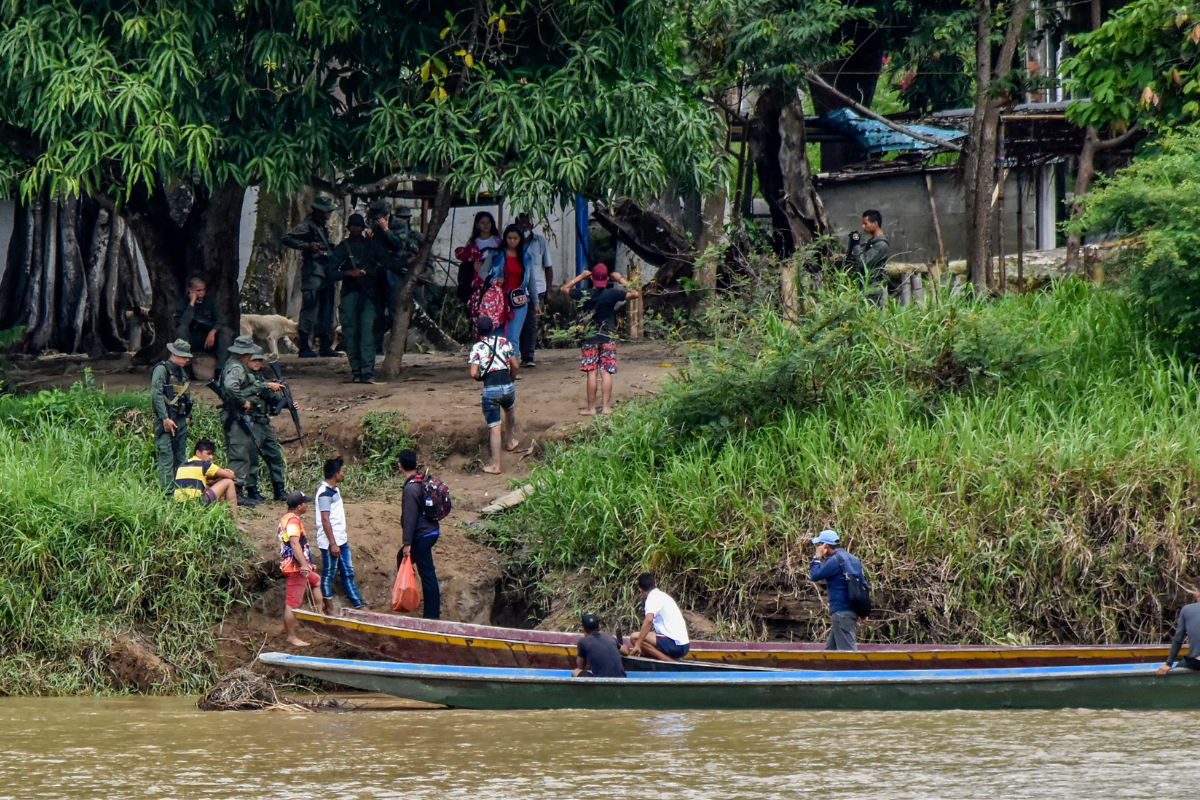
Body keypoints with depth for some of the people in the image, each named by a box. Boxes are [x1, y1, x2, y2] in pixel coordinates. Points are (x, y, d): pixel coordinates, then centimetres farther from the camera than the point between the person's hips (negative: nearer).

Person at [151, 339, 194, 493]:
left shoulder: (182, 371, 18)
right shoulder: (162, 369, -8)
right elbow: (156, 395, -15)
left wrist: (188, 416, 14)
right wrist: (165, 419, -19)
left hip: (181, 421, 8)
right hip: (166, 420, -8)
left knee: (181, 457, 10)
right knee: (166, 457, -9)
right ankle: (168, 491, -11)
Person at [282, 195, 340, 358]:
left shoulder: (324, 226, 20)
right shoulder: (307, 225, -6)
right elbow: (286, 239, -13)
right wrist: (307, 245, -19)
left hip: (327, 270, 9)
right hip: (313, 270, -9)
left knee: (326, 311, 10)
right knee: (310, 309, -10)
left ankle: (325, 346, 15)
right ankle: (304, 347, -11)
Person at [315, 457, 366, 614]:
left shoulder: (333, 489, 12)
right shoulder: (325, 493, -18)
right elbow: (325, 520, -21)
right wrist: (333, 543, -22)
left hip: (340, 540, 10)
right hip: (330, 542, -10)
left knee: (348, 573, 12)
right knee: (328, 574, 0)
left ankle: (358, 604, 16)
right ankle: (329, 609, 6)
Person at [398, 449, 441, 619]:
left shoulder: (411, 488, -21)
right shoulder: (423, 481, 7)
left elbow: (410, 517, -22)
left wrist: (407, 543, -18)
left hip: (422, 535, -10)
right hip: (431, 530, 10)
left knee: (427, 574, -3)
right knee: (402, 558, 24)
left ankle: (432, 615, 2)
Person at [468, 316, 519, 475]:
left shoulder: (477, 348, -3)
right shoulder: (505, 342, 5)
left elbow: (473, 374, -11)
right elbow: (515, 366, 8)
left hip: (490, 389, -3)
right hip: (508, 385, 3)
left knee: (494, 426, 2)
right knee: (510, 409, 37)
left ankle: (495, 465, 6)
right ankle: (511, 440, 50)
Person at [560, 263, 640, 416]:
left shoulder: (583, 294, -4)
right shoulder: (612, 294, -8)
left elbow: (564, 288, 14)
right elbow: (635, 293, 0)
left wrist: (580, 277, 17)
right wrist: (621, 280, 7)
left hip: (590, 339, 0)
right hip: (608, 338, 0)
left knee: (591, 373, 2)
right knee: (606, 373, 1)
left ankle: (591, 408, 3)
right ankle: (606, 407, 0)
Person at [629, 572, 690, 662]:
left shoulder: (653, 597, -5)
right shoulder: (665, 596, 23)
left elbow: (649, 620, -25)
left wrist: (637, 645, -24)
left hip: (674, 644, -9)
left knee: (635, 637, -14)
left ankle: (669, 661, -17)